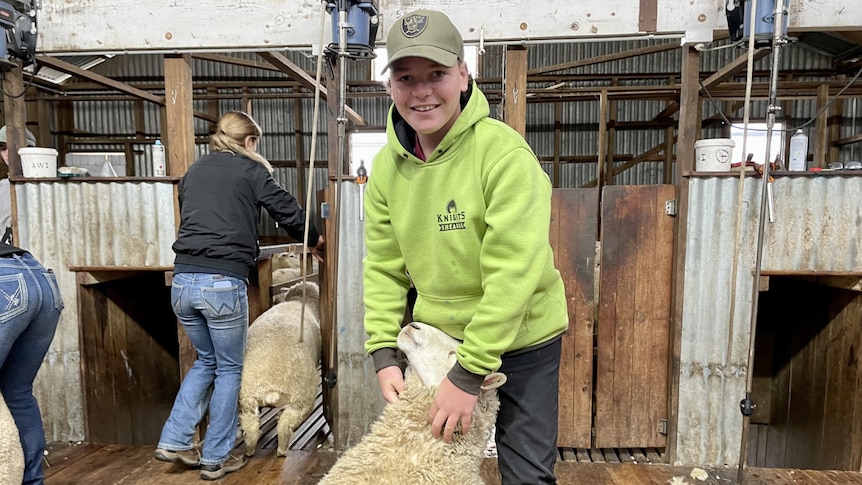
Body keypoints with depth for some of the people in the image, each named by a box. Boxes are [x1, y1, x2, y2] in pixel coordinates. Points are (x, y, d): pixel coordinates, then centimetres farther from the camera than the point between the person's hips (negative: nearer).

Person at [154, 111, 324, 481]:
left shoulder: (193, 171, 18)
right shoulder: (251, 171, 1)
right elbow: (287, 210, 3)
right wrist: (313, 240, 21)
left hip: (183, 280, 6)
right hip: (223, 283, -6)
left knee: (206, 360, 25)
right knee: (229, 368, 11)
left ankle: (173, 441, 24)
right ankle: (215, 459, 19)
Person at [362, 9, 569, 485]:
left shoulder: (503, 152, -22)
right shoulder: (388, 165, -4)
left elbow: (514, 273, -26)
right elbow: (383, 267, 0)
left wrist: (469, 374, -23)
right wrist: (383, 352, -7)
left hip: (519, 343, -4)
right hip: (435, 340, 5)